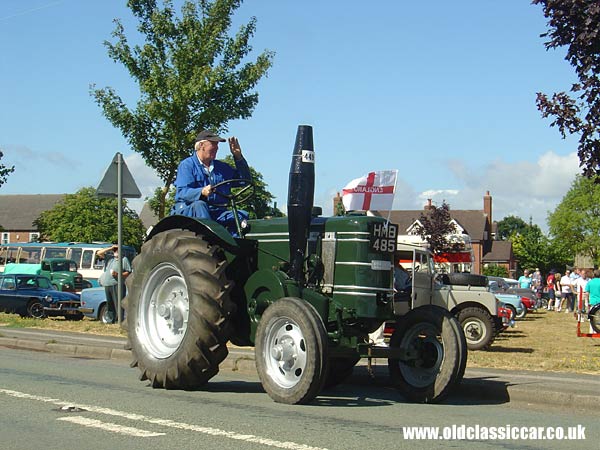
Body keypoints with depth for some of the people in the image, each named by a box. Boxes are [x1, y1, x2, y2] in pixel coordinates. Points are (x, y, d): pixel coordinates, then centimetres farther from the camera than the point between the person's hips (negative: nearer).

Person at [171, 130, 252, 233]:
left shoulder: (222, 167, 20)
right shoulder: (187, 165, 1)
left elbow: (245, 179, 20)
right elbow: (182, 192, -13)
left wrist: (238, 157, 8)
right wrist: (201, 192, -34)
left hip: (216, 212, 5)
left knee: (242, 215, -19)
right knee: (199, 205, -38)